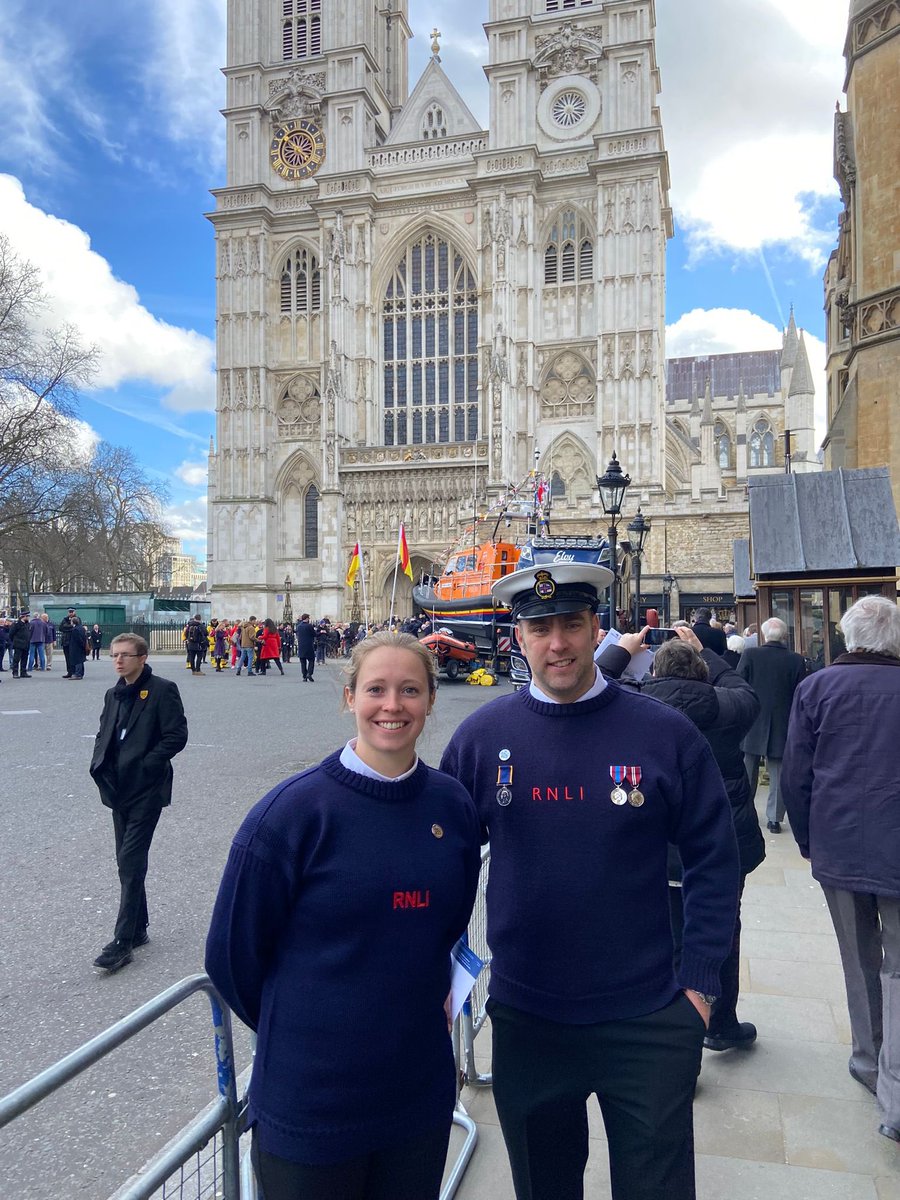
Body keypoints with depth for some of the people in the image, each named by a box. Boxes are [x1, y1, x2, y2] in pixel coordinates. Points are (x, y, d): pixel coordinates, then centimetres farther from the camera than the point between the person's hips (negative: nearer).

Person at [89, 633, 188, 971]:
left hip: (146, 789, -7)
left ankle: (123, 941, -1)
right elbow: (103, 734, 19)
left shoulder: (162, 690, -10)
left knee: (130, 863, -8)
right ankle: (138, 929, 27)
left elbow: (177, 735, -14)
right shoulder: (113, 695, 13)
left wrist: (145, 764, -16)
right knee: (128, 862, 14)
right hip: (119, 790, 7)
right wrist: (100, 763, 2)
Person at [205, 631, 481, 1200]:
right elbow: (233, 954, -8)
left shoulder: (453, 805, -5)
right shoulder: (292, 811, -18)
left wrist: (419, 1008, 10)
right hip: (311, 1104, -4)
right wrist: (298, 1036, 3)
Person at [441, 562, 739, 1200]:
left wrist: (699, 984, -4)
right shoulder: (482, 734, -7)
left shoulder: (666, 733, -10)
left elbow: (714, 860, -2)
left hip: (647, 1022, -1)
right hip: (524, 1019, 2)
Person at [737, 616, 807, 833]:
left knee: (748, 770, 13)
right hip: (783, 726, 0)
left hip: (752, 722, 0)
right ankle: (774, 818, 9)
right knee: (778, 773, 8)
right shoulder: (796, 661, -6)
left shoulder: (750, 655, -9)